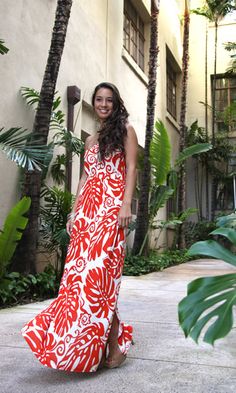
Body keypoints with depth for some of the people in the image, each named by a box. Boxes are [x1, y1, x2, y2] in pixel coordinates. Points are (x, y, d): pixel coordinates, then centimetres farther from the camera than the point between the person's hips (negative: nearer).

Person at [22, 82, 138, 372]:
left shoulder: (125, 130, 8)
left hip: (111, 207, -6)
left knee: (98, 270, -15)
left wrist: (126, 205, -14)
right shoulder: (90, 139, 24)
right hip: (87, 207, 6)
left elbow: (130, 169, -2)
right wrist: (74, 211, 12)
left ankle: (112, 343, -6)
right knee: (80, 270, -1)